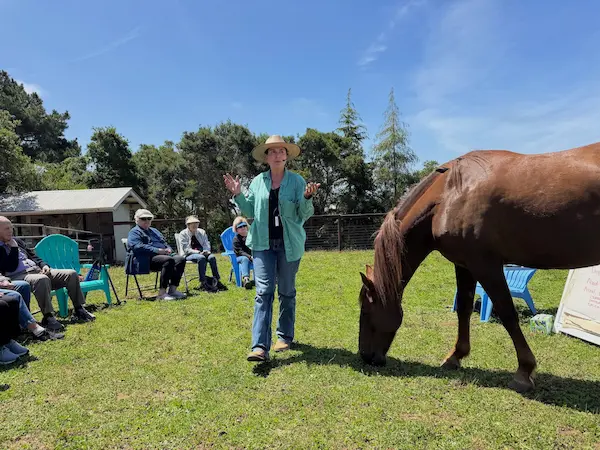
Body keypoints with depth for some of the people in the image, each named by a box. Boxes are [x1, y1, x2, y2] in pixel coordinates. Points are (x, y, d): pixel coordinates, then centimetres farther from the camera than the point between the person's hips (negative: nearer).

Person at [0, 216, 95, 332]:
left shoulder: (16, 240, 20)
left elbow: (32, 255, 24)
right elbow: (12, 267, -15)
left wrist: (43, 265, 6)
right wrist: (13, 247, -10)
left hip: (38, 270, 8)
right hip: (19, 276, -8)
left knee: (72, 274, -9)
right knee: (42, 279, -42)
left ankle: (79, 309, -3)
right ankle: (48, 317, -34)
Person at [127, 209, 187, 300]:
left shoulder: (154, 231, 32)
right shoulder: (134, 232, 6)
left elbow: (165, 243, 29)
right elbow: (138, 247, -12)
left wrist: (168, 249, 3)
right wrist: (157, 250, -19)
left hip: (164, 254, 8)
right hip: (147, 259, -8)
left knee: (180, 259, -20)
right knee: (169, 260, -35)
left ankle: (173, 289, -25)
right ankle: (162, 293, -34)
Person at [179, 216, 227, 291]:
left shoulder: (202, 232, 14)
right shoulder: (183, 234, 1)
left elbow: (207, 244, 11)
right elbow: (186, 249, -8)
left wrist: (206, 251, -14)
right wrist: (198, 252, -23)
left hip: (202, 253, 4)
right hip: (189, 255, -4)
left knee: (212, 257, -28)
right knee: (201, 258, -36)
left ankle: (217, 281, -28)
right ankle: (203, 283, -36)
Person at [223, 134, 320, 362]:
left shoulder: (297, 180, -1)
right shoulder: (257, 181, 6)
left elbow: (305, 214, -3)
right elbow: (250, 212, 10)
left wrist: (307, 198, -22)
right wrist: (237, 195, -4)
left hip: (289, 244, -1)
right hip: (263, 243, 1)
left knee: (287, 292, 11)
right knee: (263, 292, -7)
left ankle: (285, 336, 28)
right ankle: (260, 347, -8)